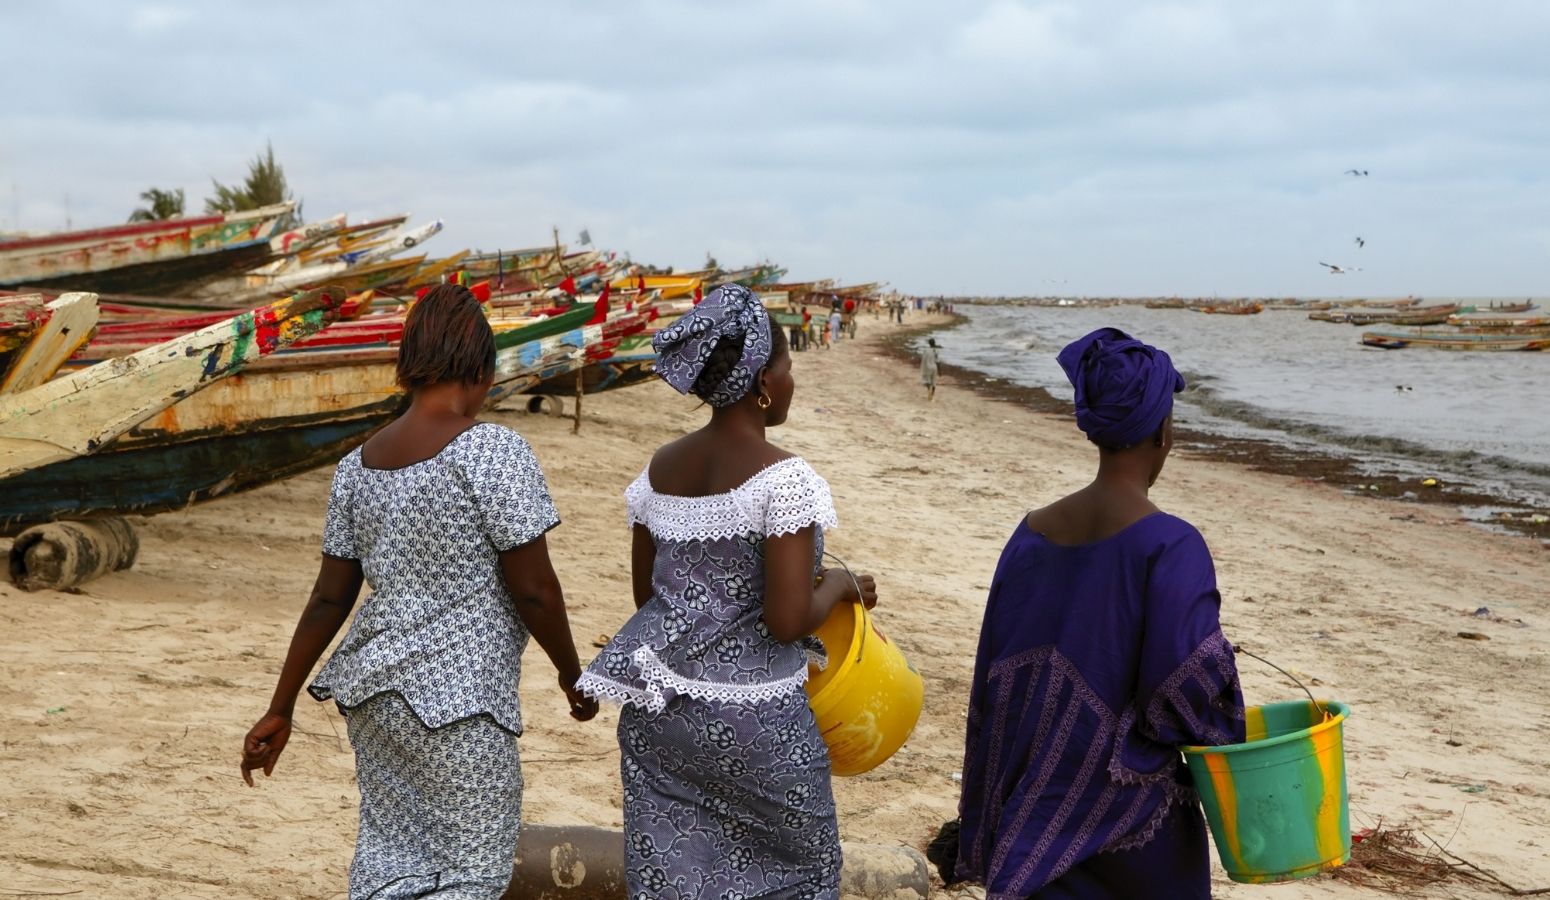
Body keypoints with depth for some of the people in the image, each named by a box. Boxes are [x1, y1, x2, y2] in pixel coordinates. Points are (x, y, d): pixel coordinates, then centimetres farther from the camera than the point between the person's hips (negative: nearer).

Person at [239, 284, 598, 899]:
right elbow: (532, 589, -13)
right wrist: (573, 674, 2)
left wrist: (280, 710, 13)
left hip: (374, 686, 7)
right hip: (457, 699, -7)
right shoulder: (492, 451, -13)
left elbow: (328, 600, 7)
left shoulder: (357, 465, 6)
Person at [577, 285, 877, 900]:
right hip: (750, 721, -6)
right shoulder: (785, 479, -17)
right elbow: (788, 621, -21)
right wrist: (839, 587, -2)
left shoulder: (659, 469, 4)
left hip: (655, 710, 6)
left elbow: (646, 595, 11)